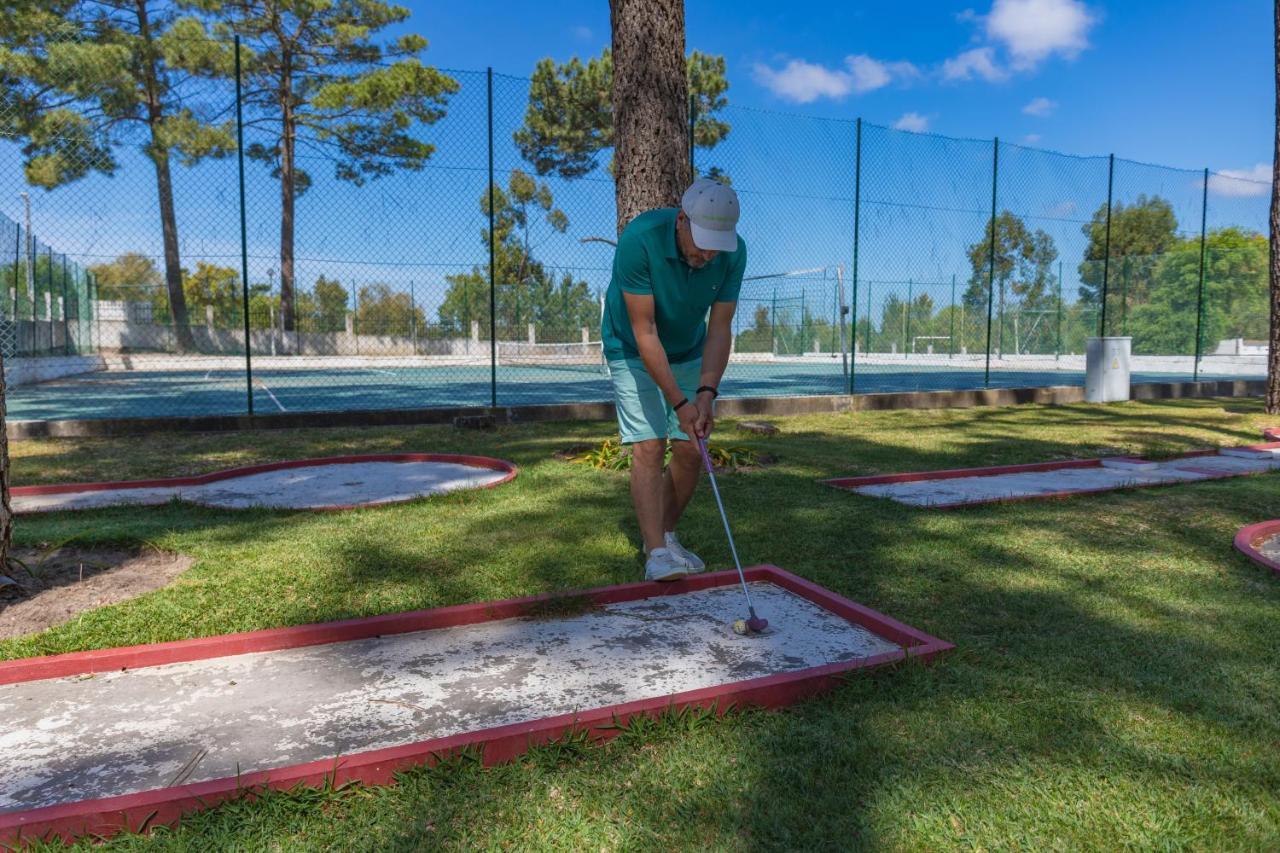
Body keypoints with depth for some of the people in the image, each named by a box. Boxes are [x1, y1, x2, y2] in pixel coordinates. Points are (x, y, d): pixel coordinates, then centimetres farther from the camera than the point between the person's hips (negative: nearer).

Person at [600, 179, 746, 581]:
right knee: (648, 447, -13)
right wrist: (679, 403, -33)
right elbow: (644, 331, -31)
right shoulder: (639, 239, -33)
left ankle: (666, 535, 20)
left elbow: (720, 329, -15)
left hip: (688, 352, 4)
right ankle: (656, 552, -10)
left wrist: (707, 391, -29)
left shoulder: (733, 253, -20)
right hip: (633, 352, -4)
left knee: (691, 452, 1)